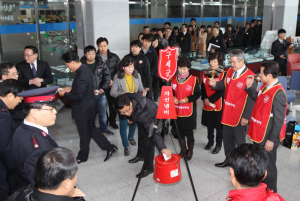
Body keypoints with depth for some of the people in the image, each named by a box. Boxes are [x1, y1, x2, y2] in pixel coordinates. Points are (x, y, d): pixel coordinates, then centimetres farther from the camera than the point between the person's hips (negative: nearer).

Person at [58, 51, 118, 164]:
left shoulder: (81, 76, -28)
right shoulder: (84, 69, 3)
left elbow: (78, 96, -26)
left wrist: (65, 94, -13)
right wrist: (71, 89, 8)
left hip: (83, 110, -10)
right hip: (89, 107, 10)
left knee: (84, 135, 10)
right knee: (92, 130, 22)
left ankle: (82, 156, 30)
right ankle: (109, 147, 26)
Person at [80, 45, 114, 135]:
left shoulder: (101, 64, -1)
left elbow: (107, 76, 1)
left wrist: (103, 88, -10)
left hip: (101, 93, 2)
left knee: (103, 113, 15)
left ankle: (104, 129, 35)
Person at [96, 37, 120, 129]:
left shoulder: (114, 57, 5)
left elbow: (118, 69, 4)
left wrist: (113, 80, -9)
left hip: (111, 85, 2)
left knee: (113, 104, 8)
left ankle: (112, 120, 29)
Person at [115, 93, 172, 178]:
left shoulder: (142, 113, -48)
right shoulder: (125, 103, -29)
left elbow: (153, 132, -50)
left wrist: (162, 148, -56)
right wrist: (129, 117, 3)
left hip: (152, 118, -7)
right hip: (140, 120, 8)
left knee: (148, 141, -16)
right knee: (141, 136, 25)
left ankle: (148, 168, -1)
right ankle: (141, 155, 50)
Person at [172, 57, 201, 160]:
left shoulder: (193, 79, -9)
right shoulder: (173, 79, 3)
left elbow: (197, 94, -7)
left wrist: (188, 99, -20)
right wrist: (173, 98, -7)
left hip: (189, 111, -4)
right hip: (177, 110, 4)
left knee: (189, 132, 5)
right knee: (180, 131, 15)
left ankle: (190, 150, 24)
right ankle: (183, 149, 34)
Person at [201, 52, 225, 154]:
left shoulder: (223, 74, -11)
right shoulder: (206, 73, 5)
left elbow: (222, 91, -16)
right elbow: (203, 88, 6)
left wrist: (210, 100, -17)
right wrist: (204, 99, -9)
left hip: (218, 105, -5)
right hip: (207, 105, 5)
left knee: (219, 126, 7)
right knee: (209, 124, 19)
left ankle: (218, 144, 24)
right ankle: (210, 141, 38)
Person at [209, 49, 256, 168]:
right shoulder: (230, 71, 3)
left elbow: (251, 99, -19)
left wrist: (246, 117, -18)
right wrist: (215, 84, -4)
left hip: (240, 116, -7)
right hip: (227, 113, 7)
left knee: (240, 141, 10)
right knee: (227, 139, 20)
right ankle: (228, 160, 40)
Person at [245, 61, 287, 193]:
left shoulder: (278, 94, -25)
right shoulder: (265, 86, 1)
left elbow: (278, 120, -23)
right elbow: (257, 98, 20)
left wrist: (272, 140, -18)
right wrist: (249, 87, 5)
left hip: (268, 137, -9)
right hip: (258, 133, 9)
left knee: (267, 166, 8)